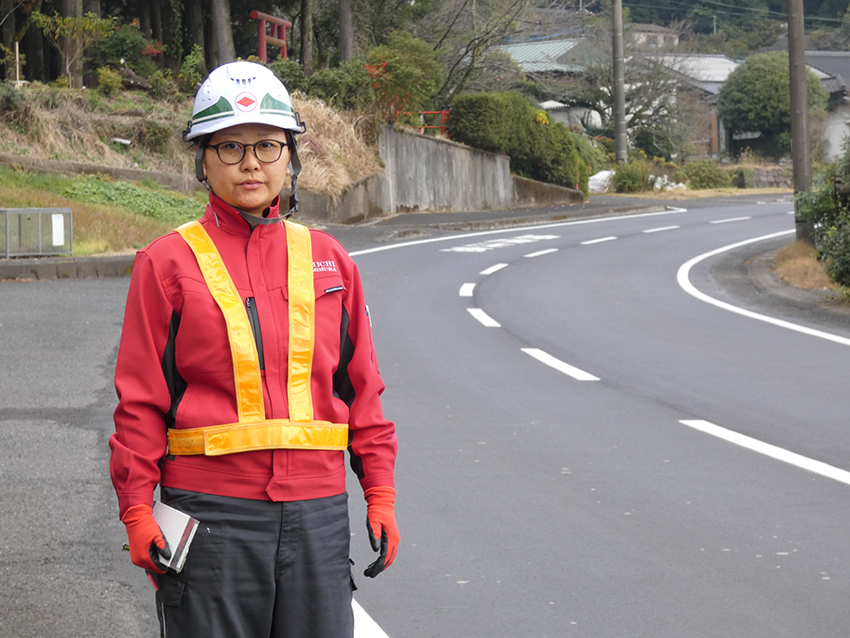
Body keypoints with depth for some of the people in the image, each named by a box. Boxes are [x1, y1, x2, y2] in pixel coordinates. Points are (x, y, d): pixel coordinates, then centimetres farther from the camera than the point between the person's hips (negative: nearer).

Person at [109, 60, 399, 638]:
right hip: (211, 511, -3)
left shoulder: (328, 260, 11)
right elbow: (141, 401, -1)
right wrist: (137, 513, -7)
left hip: (316, 513, 3)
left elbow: (362, 389, 13)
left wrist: (381, 497, 8)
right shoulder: (168, 264, 1)